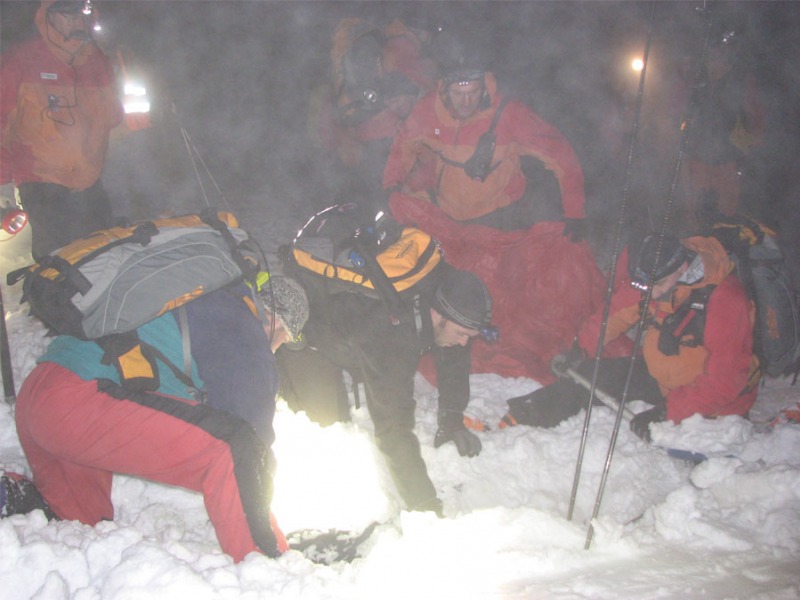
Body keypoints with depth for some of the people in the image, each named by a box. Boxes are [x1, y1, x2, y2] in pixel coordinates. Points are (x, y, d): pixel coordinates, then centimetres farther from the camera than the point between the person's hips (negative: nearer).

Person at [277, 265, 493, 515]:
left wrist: (452, 422, -12)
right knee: (325, 423, -17)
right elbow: (393, 424, -44)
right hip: (310, 341, -7)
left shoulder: (448, 292, -24)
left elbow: (454, 361, -5)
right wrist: (423, 504, -42)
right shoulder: (389, 331, -45)